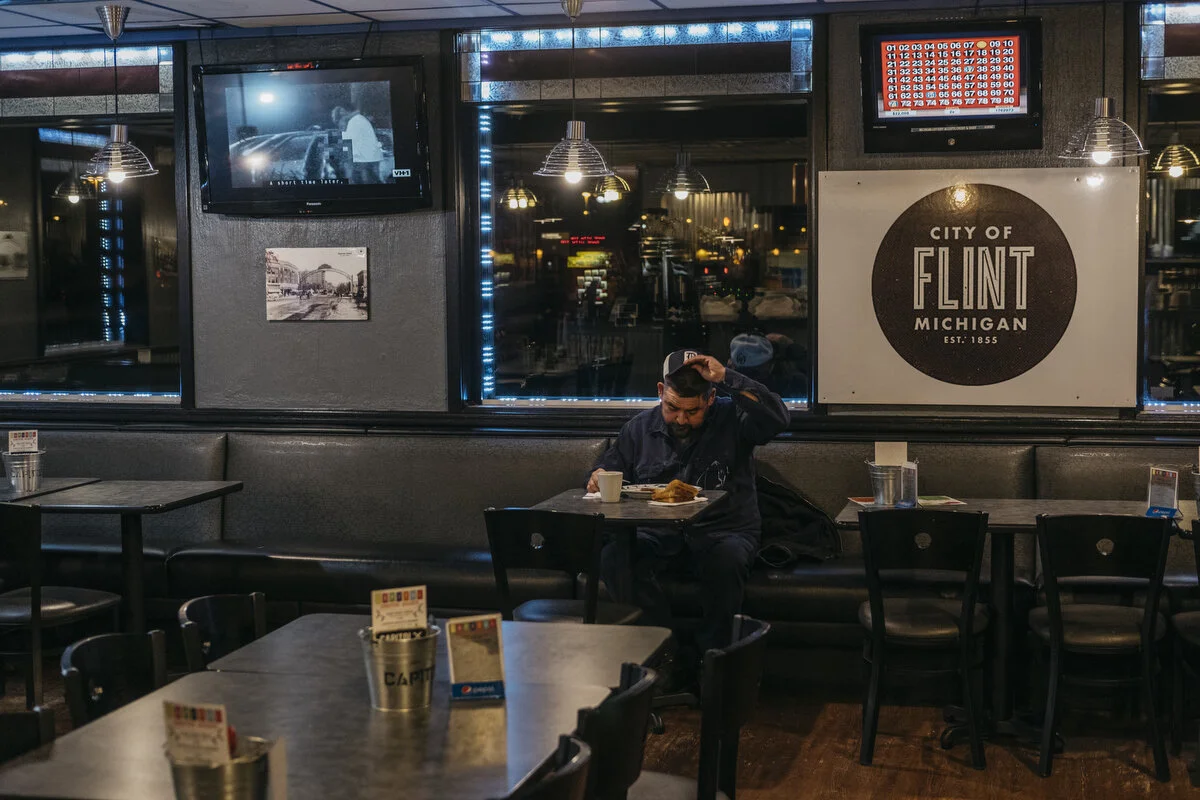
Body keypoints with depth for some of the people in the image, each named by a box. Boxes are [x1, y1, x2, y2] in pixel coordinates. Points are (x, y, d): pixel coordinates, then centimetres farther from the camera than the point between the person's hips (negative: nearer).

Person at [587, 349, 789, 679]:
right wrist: (599, 477, -2)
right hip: (657, 534, 2)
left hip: (722, 531, -2)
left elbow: (776, 417, -16)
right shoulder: (639, 428, 13)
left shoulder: (730, 419, 3)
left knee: (727, 561, -39)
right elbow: (611, 468, 24)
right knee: (614, 558, -30)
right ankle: (673, 654, -21)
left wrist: (727, 378, -18)